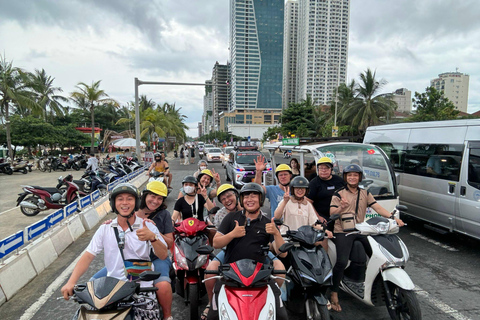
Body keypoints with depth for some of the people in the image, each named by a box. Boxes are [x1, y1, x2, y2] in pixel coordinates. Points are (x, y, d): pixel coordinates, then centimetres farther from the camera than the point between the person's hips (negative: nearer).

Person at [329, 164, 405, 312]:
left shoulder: (365, 193, 15)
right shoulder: (338, 194, 1)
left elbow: (377, 207, 3)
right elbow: (331, 213, -10)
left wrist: (393, 217, -13)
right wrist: (341, 208, -32)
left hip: (360, 231, 5)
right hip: (342, 232, -5)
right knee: (342, 261, -22)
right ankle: (334, 295, -9)